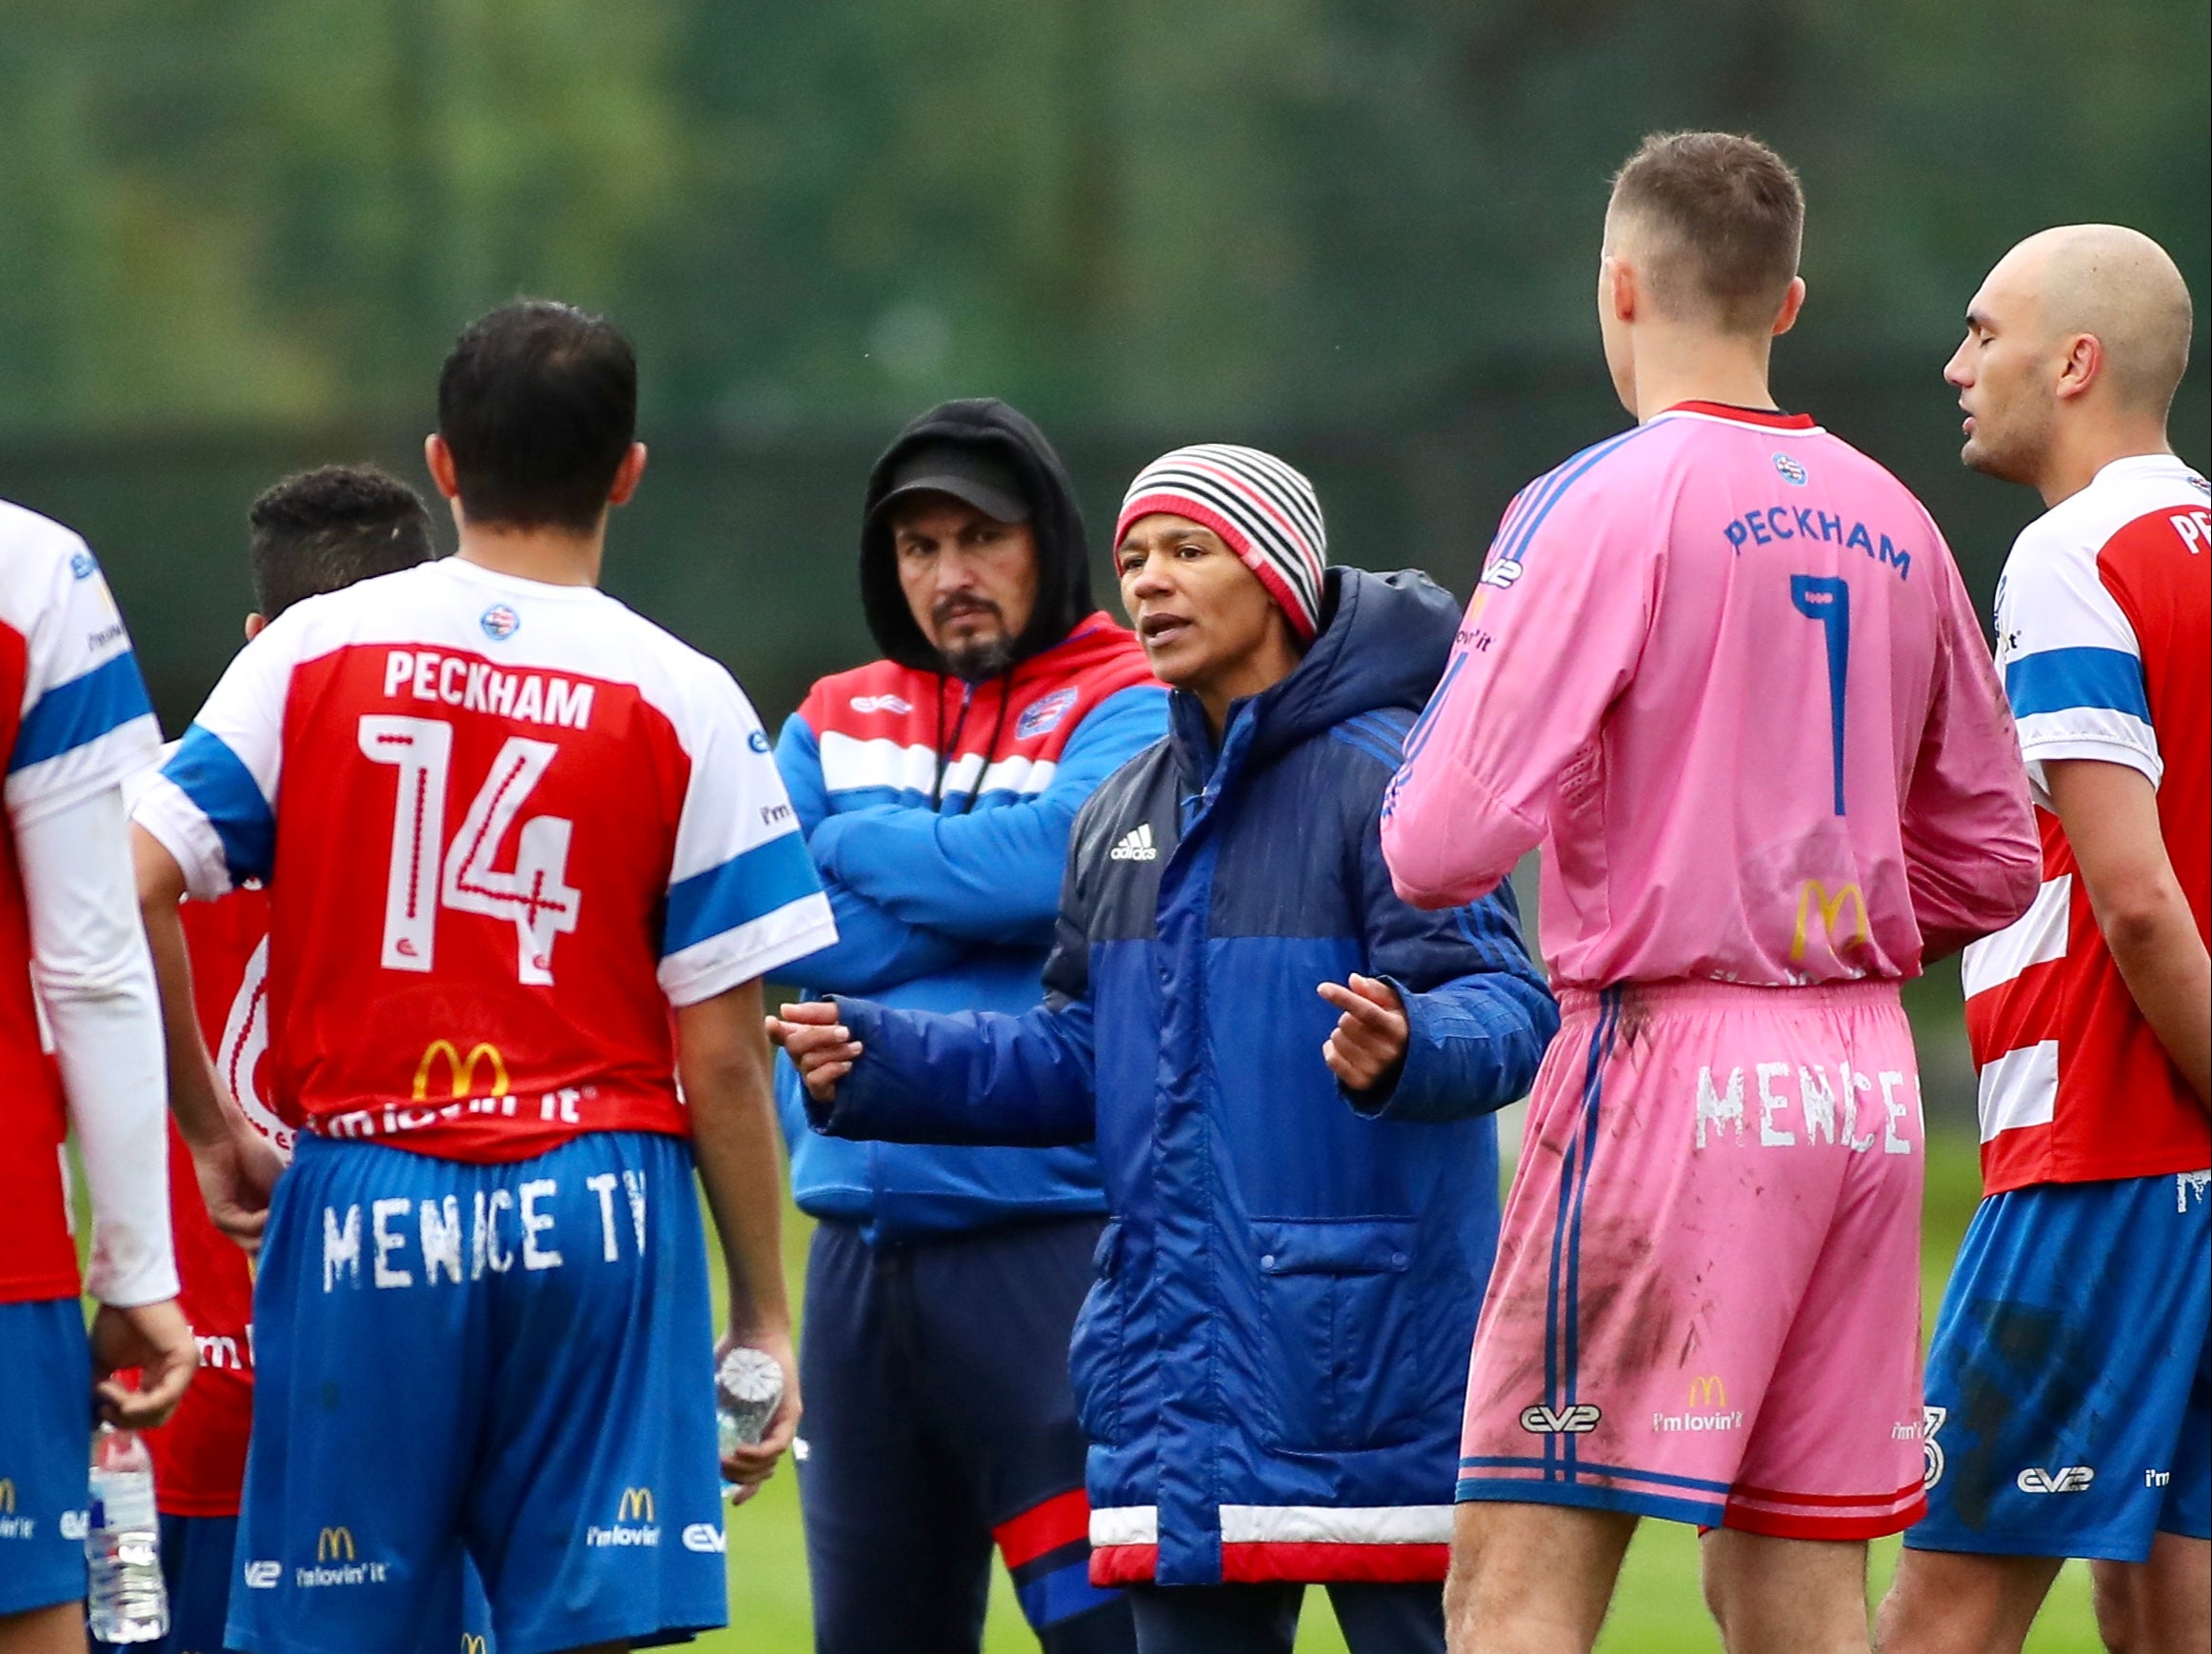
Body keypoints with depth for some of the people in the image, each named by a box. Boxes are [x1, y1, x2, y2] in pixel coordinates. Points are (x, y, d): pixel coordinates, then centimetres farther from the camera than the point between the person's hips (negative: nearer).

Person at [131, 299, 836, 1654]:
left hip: (363, 1203, 1)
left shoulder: (312, 655, 4)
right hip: (597, 1210, -1)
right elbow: (721, 1056, -2)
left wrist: (208, 1124, 9)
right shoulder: (686, 704, 0)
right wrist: (765, 1316, 5)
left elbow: (133, 885, -4)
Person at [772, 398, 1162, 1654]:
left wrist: (856, 846, -3)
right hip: (866, 1249, 6)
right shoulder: (834, 725, 14)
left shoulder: (1129, 709, 0)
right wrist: (975, 888, -7)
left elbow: (1055, 859, -19)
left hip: (1048, 1239, -6)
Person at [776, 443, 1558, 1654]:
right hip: (1184, 1363, 7)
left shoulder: (1382, 774, -8)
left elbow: (1505, 1006, -17)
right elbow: (1081, 1058, 21)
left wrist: (1405, 1050, -38)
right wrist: (881, 1064, 10)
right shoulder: (1123, 815, 17)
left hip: (1368, 1352, -7)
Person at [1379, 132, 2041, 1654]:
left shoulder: (1600, 505, -7)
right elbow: (1992, 857, 17)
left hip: (1672, 1067, -6)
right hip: (1867, 1085, 6)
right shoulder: (1889, 523, 11)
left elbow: (1447, 844, -13)